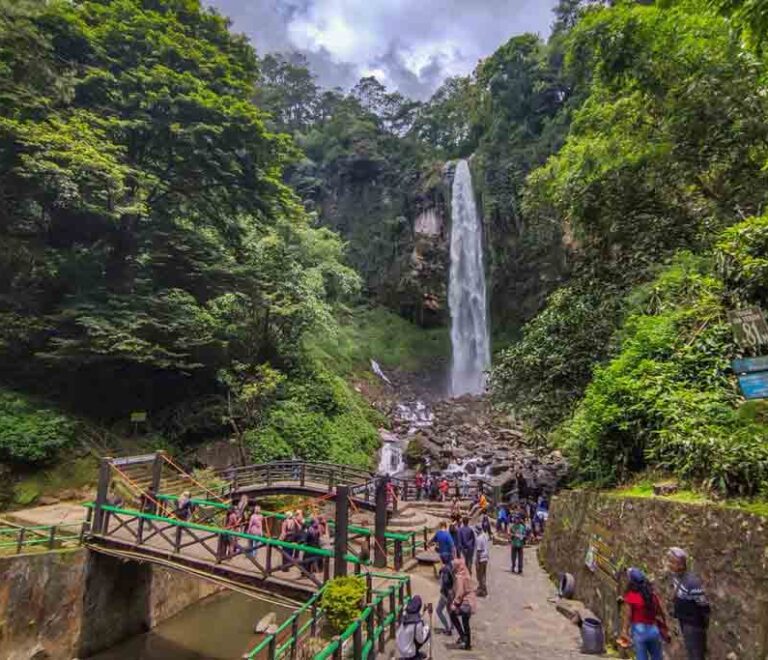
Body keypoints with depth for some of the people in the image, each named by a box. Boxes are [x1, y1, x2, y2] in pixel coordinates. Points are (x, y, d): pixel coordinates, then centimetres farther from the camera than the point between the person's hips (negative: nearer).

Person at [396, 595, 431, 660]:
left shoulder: (404, 617, -9)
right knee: (427, 633, 4)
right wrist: (426, 628, 3)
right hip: (409, 654, -5)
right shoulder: (417, 622, -27)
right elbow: (420, 640, -13)